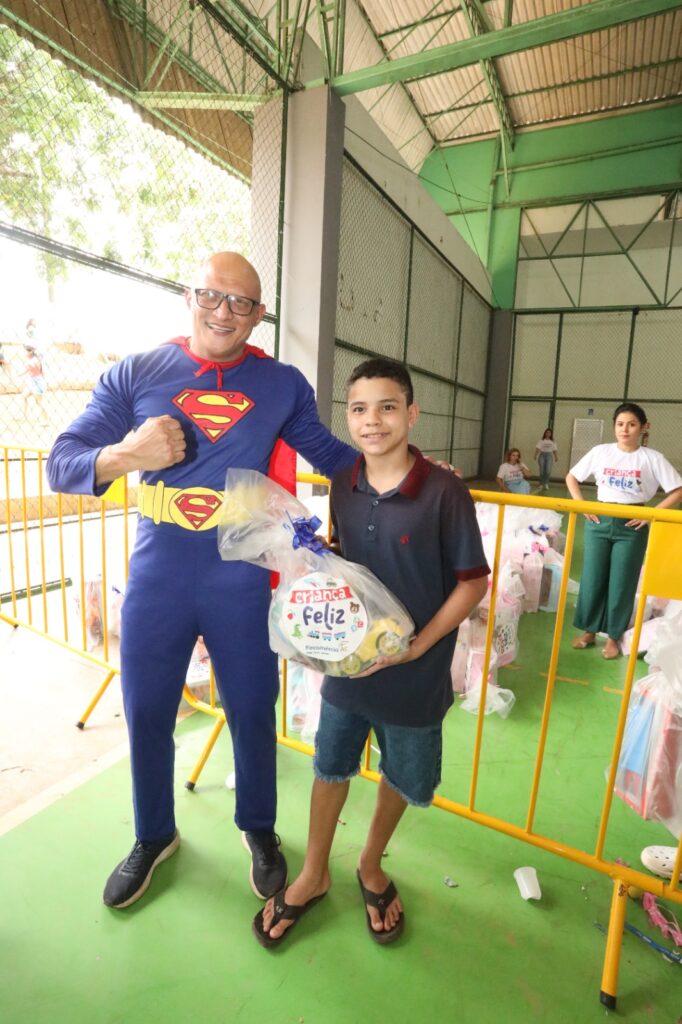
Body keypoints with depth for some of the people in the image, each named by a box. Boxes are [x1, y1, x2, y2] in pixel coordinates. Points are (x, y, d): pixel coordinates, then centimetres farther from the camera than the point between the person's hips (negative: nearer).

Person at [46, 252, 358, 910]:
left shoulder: (283, 384, 2)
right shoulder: (134, 375, 1)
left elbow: (328, 452, 14)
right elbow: (61, 464, -3)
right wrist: (125, 455, -24)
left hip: (241, 583, 0)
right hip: (156, 579, 1)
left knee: (252, 714, 14)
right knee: (147, 715, 16)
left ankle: (258, 829, 44)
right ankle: (154, 836, 46)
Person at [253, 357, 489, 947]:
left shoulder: (444, 492, -19)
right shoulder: (343, 485, -5)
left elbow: (474, 581, -13)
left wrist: (418, 645, -19)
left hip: (415, 672, -2)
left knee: (402, 778, 20)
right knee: (331, 767, 20)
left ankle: (371, 866, 51)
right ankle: (314, 875, 46)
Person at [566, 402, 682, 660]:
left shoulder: (652, 458, -3)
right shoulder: (600, 452, 1)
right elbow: (571, 478, 9)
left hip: (632, 526, -1)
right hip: (599, 521, 2)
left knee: (622, 582, 5)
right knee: (592, 578, 6)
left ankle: (613, 637, 20)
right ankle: (589, 631, 22)